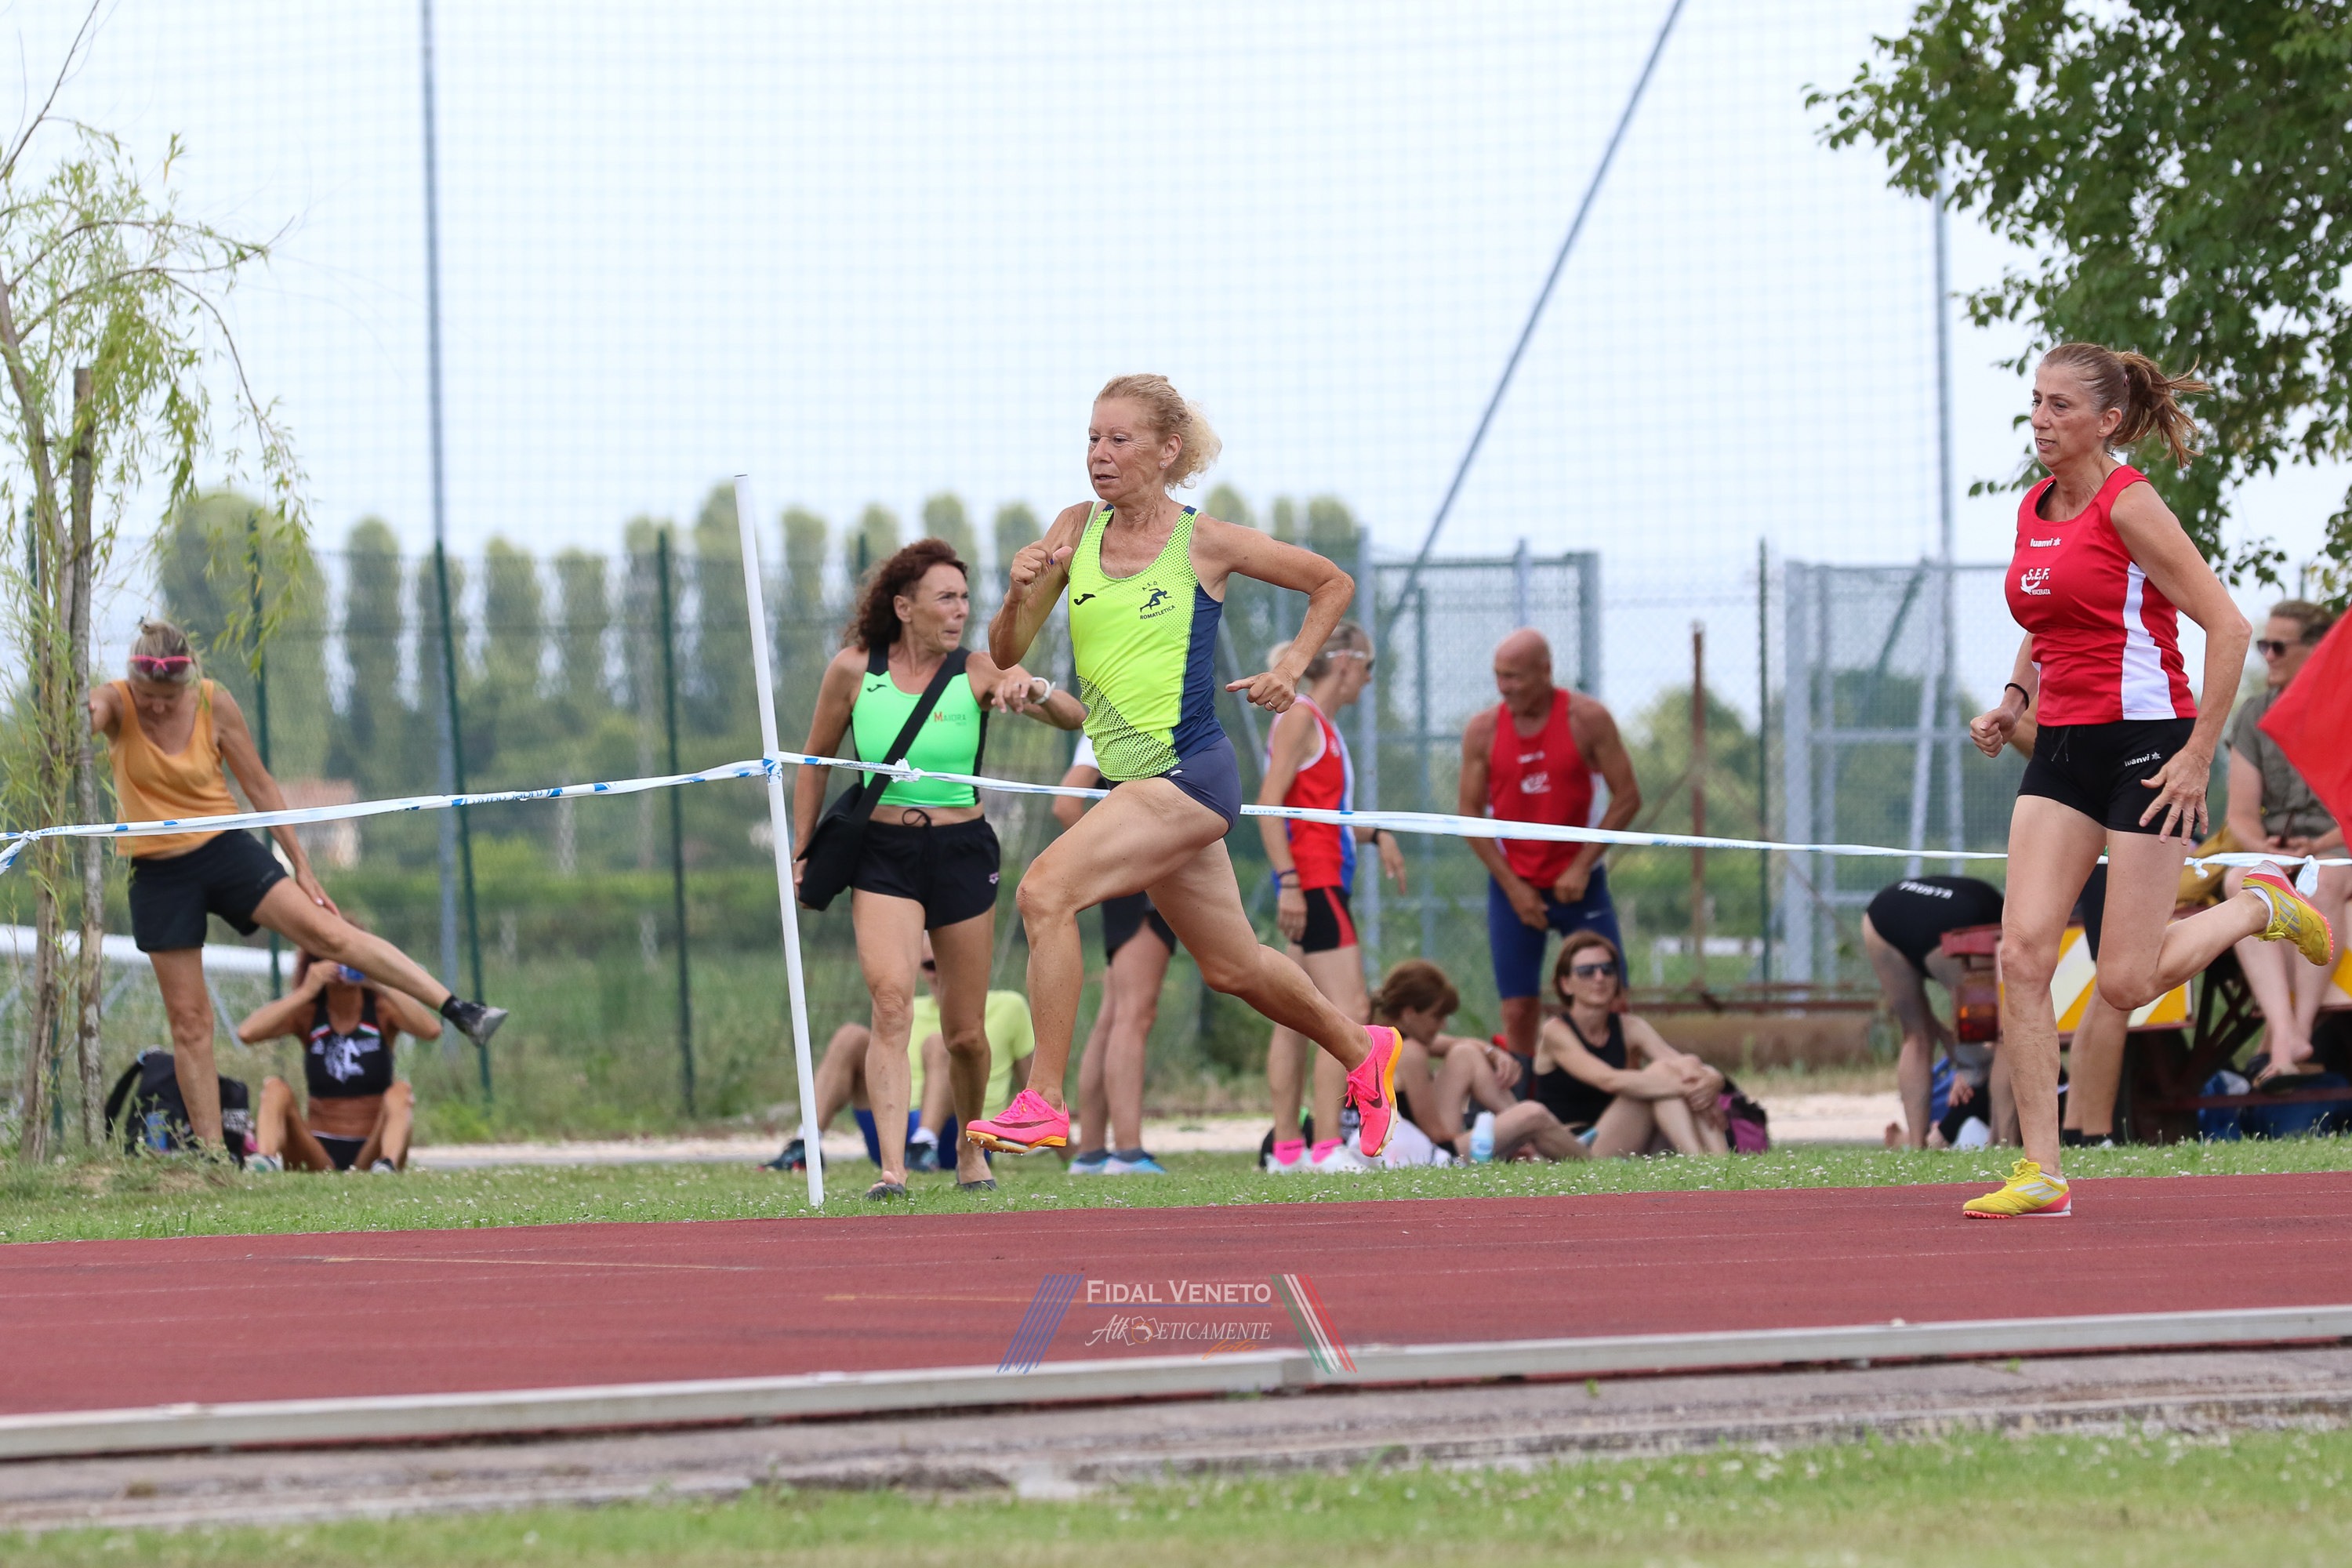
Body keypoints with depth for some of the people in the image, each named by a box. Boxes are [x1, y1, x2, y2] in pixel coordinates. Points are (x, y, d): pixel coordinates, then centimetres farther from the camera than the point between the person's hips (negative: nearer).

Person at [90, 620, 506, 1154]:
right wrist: (85, 718, -59)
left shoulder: (215, 704, -8)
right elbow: (85, 719, -35)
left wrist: (301, 865, 2)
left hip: (225, 849, 0)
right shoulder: (115, 704, -11)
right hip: (159, 874, 0)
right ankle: (210, 1151, 5)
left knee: (328, 932, -16)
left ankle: (459, 1010, -18)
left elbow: (259, 785, 1)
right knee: (188, 1019, 0)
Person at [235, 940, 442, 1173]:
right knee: (275, 1088, -20)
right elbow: (247, 1033, -16)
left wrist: (382, 986, -24)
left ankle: (388, 1164, -52)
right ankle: (267, 1159, -48)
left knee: (400, 1093, -25)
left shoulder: (382, 1010, 1)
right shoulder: (307, 1014, 4)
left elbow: (432, 1030, -21)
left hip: (370, 1152, -1)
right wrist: (306, 992, -19)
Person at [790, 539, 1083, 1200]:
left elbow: (1074, 717, -14)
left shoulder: (978, 673, -4)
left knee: (965, 1033, 8)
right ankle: (892, 1169, -29)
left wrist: (1035, 690, -35)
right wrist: (802, 852, 11)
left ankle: (970, 1150, 35)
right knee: (891, 1001, -22)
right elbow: (815, 761, 12)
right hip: (882, 854, -1)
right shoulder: (853, 671, -3)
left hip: (962, 853, 1)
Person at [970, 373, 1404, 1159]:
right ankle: (1362, 1050, 43)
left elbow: (1333, 583, 8)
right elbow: (1006, 652, 4)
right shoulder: (1077, 531, 6)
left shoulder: (1205, 542, -7)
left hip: (1188, 776, -7)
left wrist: (1291, 669, -3)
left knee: (1046, 888, -24)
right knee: (1233, 967, 18)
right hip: (1130, 782, 7)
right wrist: (1020, 594, -15)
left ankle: (1042, 1103, -20)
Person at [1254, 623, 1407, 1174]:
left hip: (1321, 885, 10)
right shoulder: (1299, 717, -9)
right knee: (1349, 1010, -15)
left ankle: (1286, 1149, 12)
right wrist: (1288, 881, -23)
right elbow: (1269, 804, -17)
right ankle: (1327, 1146, -19)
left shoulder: (1322, 724, 19)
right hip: (1311, 885, -10)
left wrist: (1374, 834, 20)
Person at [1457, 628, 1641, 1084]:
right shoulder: (1483, 731, -3)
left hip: (1579, 884, -1)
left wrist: (1582, 865, -12)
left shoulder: (1587, 719, -7)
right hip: (1514, 887, 1)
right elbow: (1470, 814, 0)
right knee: (1518, 1012, -4)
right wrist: (1513, 887, -8)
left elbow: (1628, 797, -5)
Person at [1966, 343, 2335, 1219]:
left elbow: (2228, 626, -14)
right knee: (2022, 952, -10)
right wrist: (2014, 702, 8)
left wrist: (2199, 755, -16)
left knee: (2125, 983, -6)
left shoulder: (2128, 505, -12)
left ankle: (2261, 908, 23)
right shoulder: (2034, 511, 11)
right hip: (2063, 748, 7)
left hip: (2146, 741, -7)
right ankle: (2040, 1173, -8)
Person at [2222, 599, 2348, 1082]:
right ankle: (2285, 1034, -50)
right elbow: (2241, 814, 6)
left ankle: (2297, 1032, -42)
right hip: (2272, 854, 3)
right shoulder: (2253, 717, 11)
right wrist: (2262, 847, -15)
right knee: (2240, 885, -33)